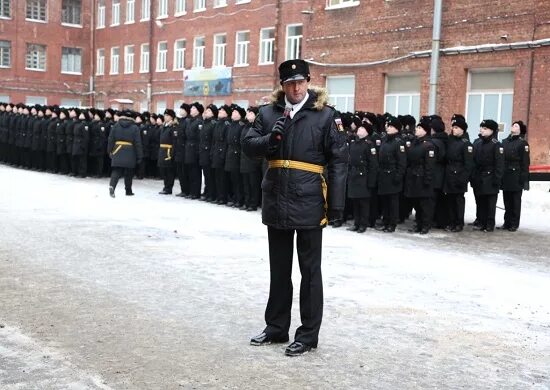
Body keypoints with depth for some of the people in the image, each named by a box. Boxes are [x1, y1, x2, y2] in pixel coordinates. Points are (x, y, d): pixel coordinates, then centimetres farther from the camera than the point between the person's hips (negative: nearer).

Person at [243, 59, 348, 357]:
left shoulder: (324, 115, -4)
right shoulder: (268, 113, 7)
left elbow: (338, 161, -6)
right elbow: (248, 147, 7)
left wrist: (336, 203, -10)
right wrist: (270, 138, -14)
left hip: (309, 203, -4)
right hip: (276, 202, 4)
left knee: (309, 271, 6)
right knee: (279, 269, 15)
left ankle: (308, 334, 16)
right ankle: (276, 327, 29)